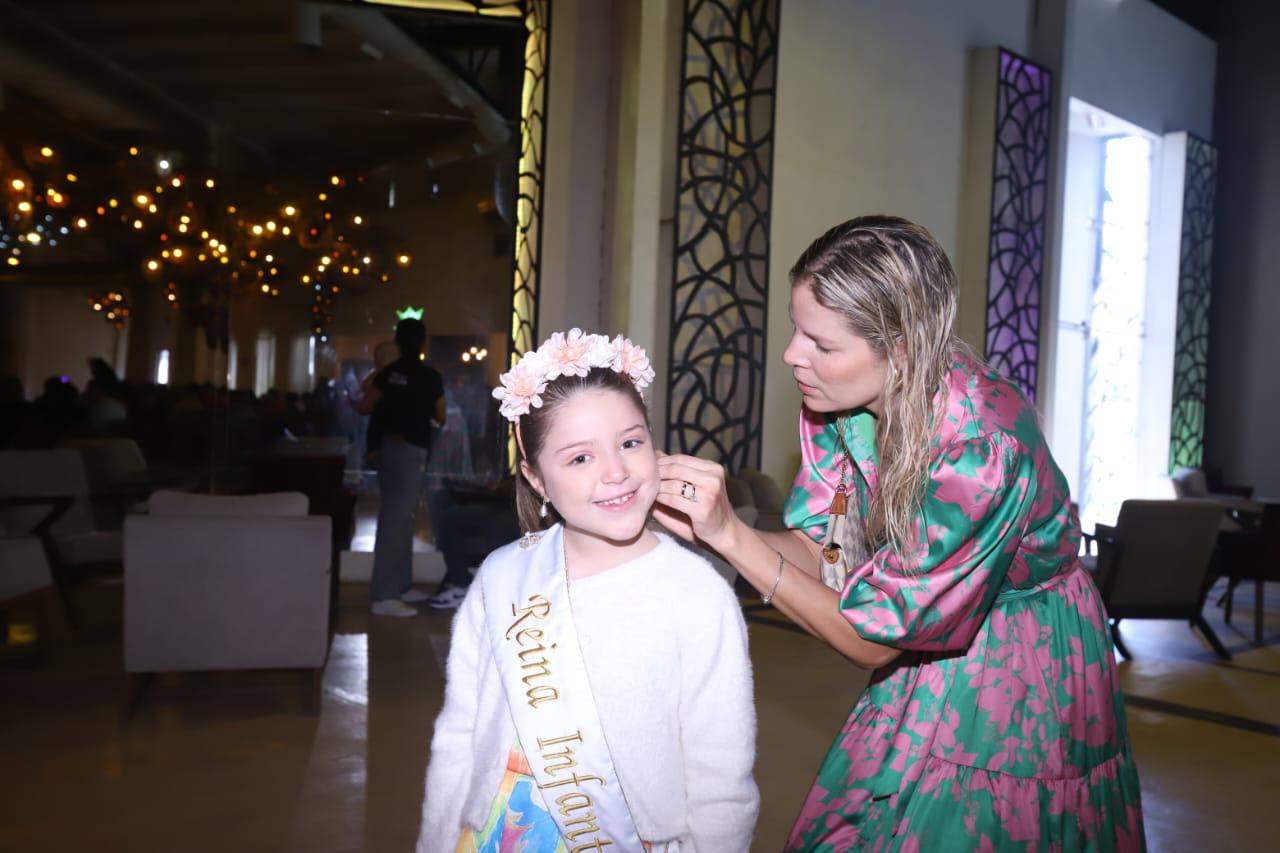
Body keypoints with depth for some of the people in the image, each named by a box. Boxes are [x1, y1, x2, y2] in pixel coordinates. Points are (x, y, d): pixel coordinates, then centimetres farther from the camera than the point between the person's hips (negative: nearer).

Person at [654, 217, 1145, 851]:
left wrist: (731, 534, -31)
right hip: (923, 664, 6)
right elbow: (822, 549, -7)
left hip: (1017, 689, -6)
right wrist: (705, 524, -24)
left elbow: (874, 637, -26)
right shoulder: (843, 400, -13)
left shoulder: (980, 443, -34)